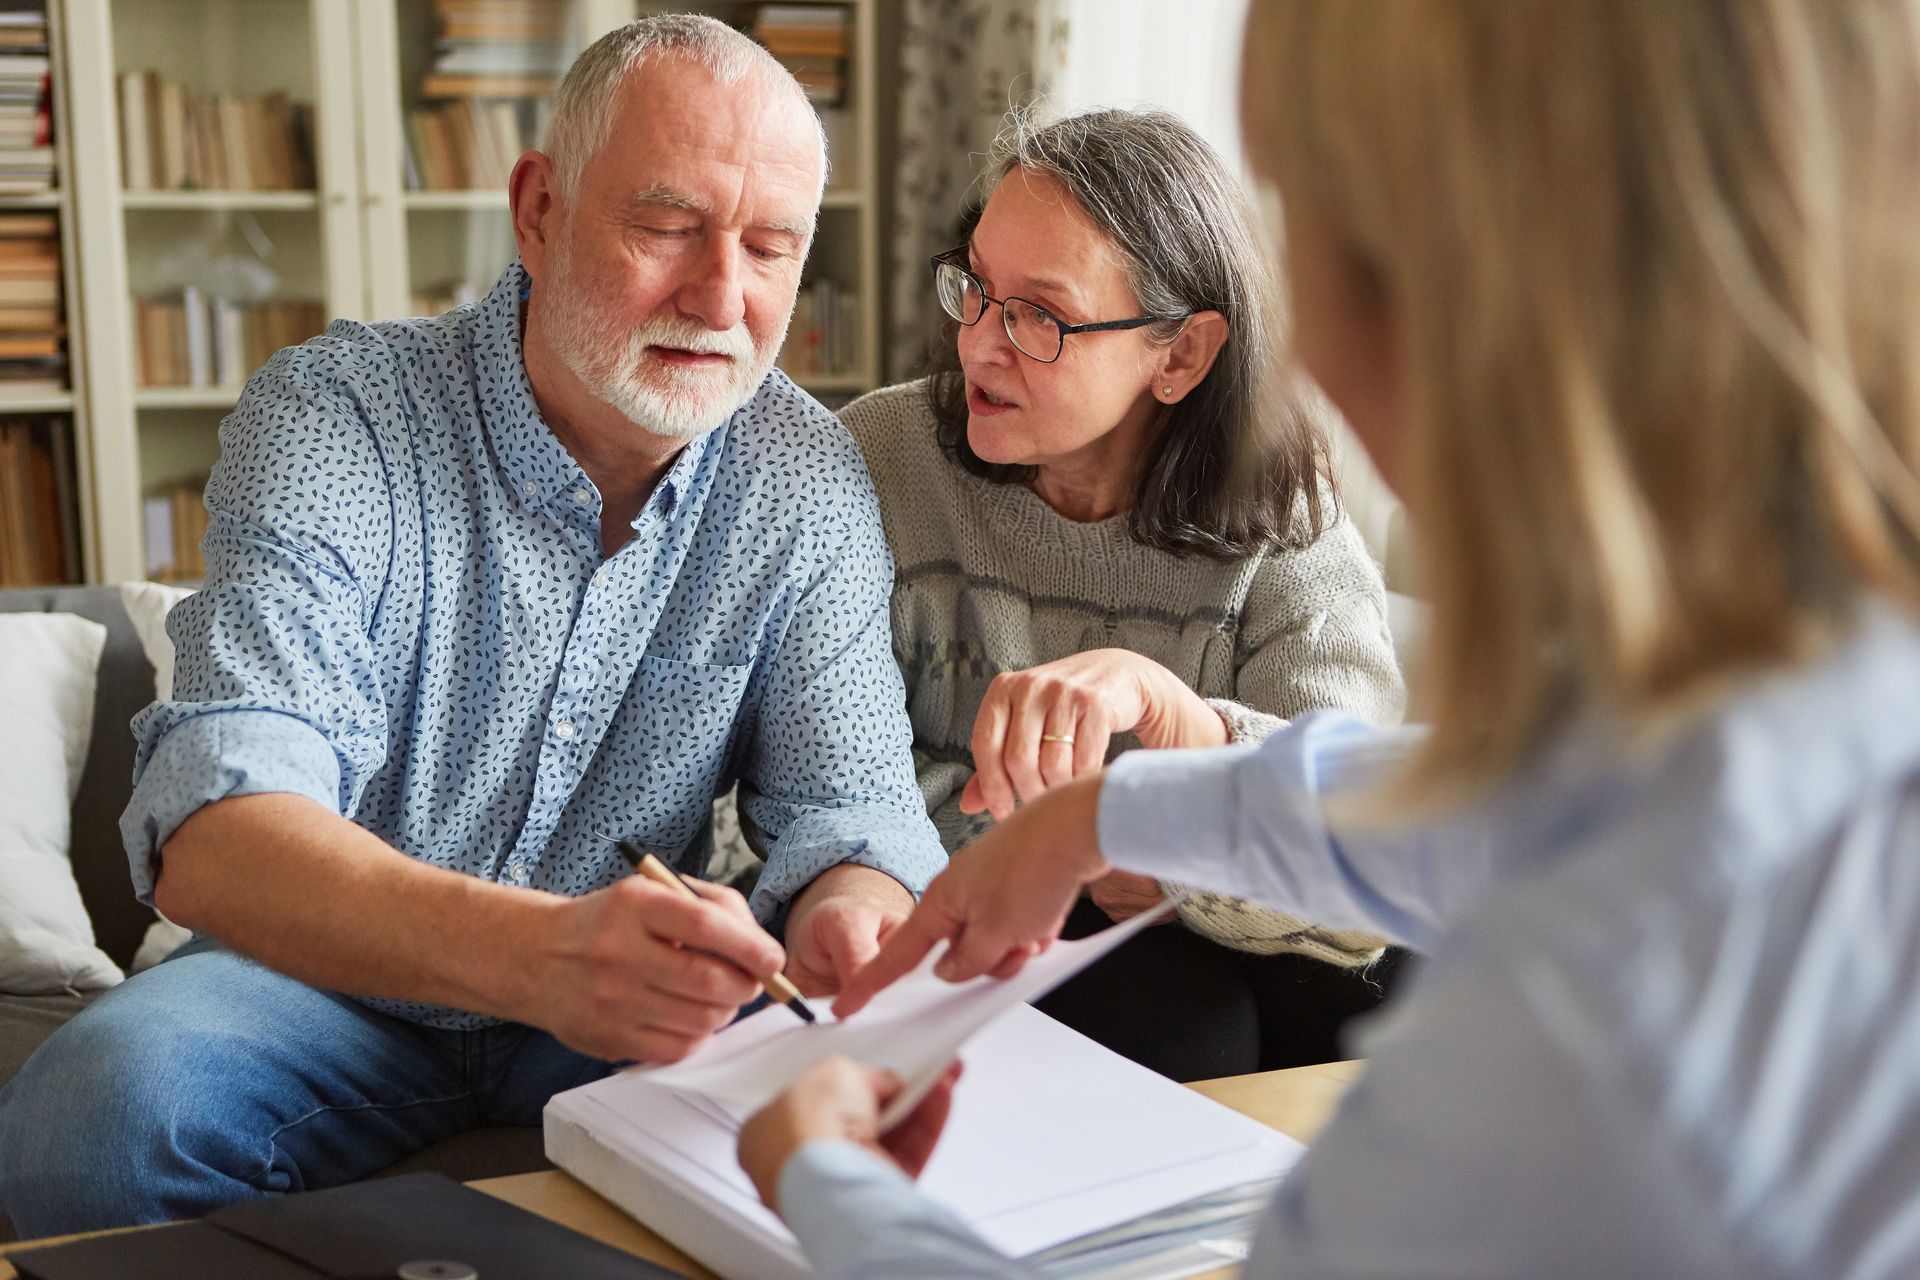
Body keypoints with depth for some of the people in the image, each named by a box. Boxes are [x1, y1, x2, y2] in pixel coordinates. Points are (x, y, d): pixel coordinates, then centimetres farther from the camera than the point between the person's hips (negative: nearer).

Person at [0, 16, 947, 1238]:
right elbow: (212, 836, -30)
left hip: (632, 1009, 2)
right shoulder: (331, 417, -17)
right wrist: (534, 951, -50)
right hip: (330, 990, -1)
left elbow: (848, 799, -6)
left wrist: (851, 911, -34)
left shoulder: (811, 480, -5)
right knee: (100, 1104, -31)